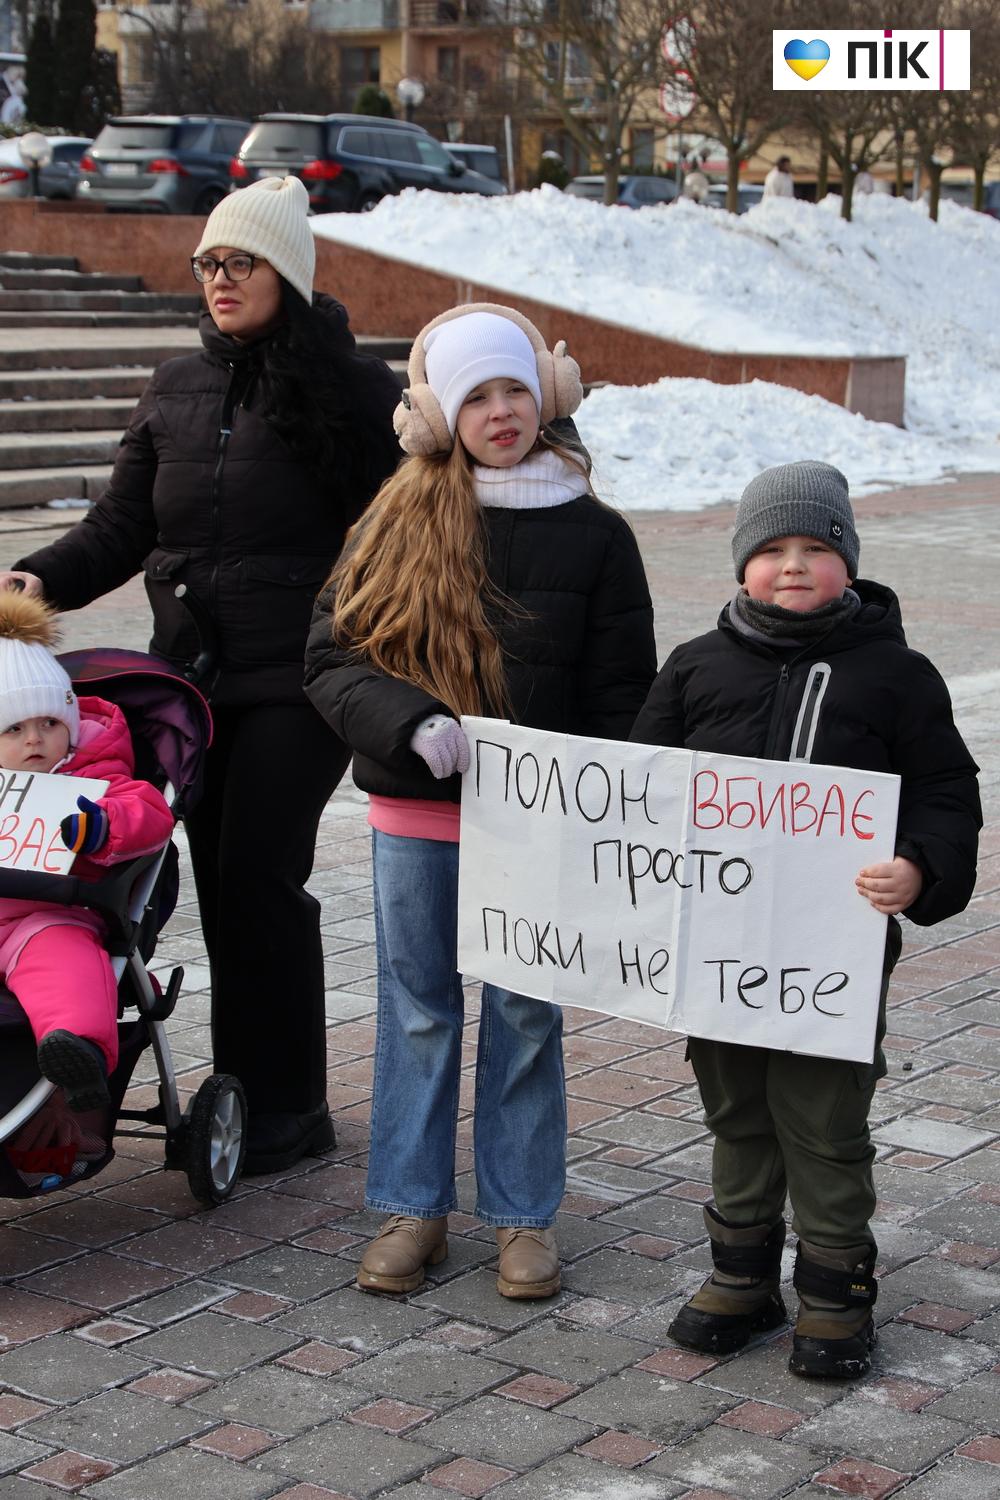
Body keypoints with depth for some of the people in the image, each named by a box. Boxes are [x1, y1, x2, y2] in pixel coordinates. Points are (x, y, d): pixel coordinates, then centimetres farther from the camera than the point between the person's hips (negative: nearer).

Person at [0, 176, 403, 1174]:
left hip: (298, 687, -5)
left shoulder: (352, 389, -2)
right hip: (193, 679, 5)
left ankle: (282, 1107, 4)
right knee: (223, 885, 7)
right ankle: (245, 1096, 18)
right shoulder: (176, 391, 13)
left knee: (259, 878, -8)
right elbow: (122, 526, 11)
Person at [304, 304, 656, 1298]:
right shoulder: (399, 520, 1)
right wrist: (410, 723, -19)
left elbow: (621, 696, 2)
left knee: (525, 1018, 8)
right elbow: (330, 651, -2)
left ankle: (522, 1215, 22)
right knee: (417, 1012, 10)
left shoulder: (594, 536, 0)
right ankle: (411, 1209, 22)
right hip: (413, 814, 1)